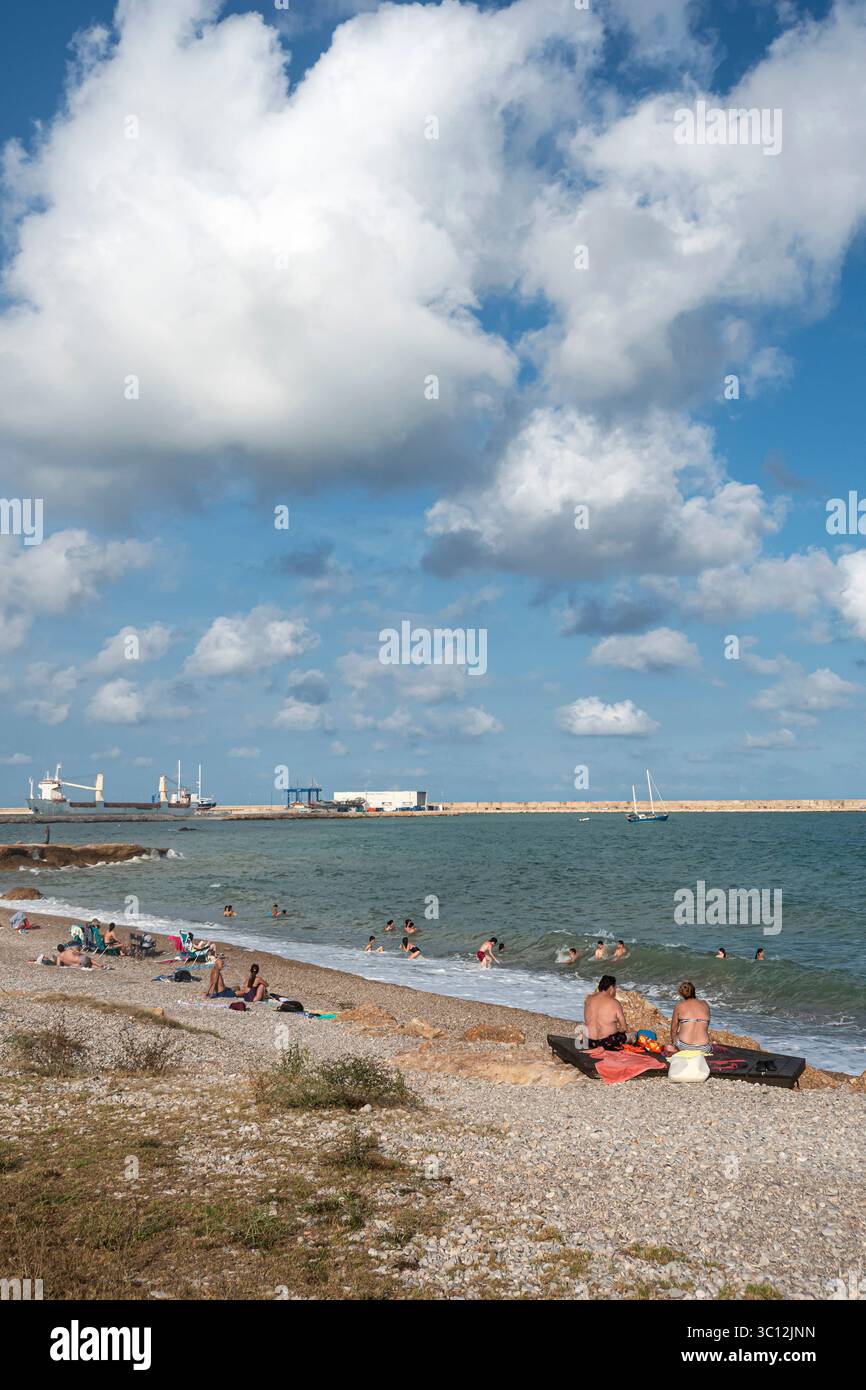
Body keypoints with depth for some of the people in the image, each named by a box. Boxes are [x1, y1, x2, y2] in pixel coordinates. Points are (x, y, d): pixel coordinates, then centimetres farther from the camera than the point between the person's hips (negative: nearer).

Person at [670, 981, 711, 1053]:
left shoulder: (679, 1005, 6)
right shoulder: (705, 1005, 12)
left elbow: (673, 1029, 14)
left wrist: (673, 1042, 33)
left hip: (683, 1046, -2)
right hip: (703, 1047, 2)